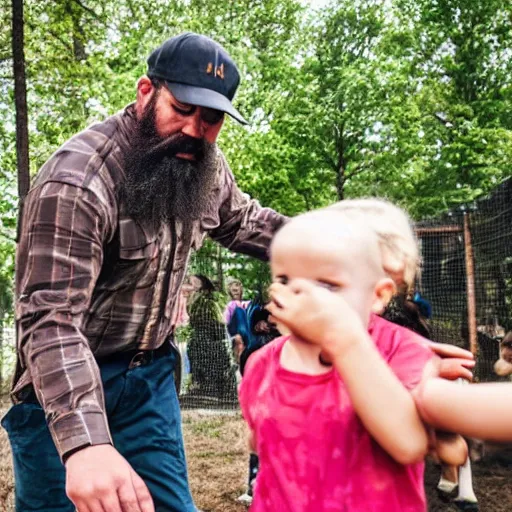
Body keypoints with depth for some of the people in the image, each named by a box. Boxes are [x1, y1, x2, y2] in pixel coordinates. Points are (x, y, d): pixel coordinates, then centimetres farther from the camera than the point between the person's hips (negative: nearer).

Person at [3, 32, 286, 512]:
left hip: (150, 371, 6)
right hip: (63, 383, -5)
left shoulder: (204, 166, -4)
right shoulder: (78, 179, -27)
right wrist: (85, 443, -47)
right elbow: (52, 320, -34)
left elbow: (243, 221, 17)